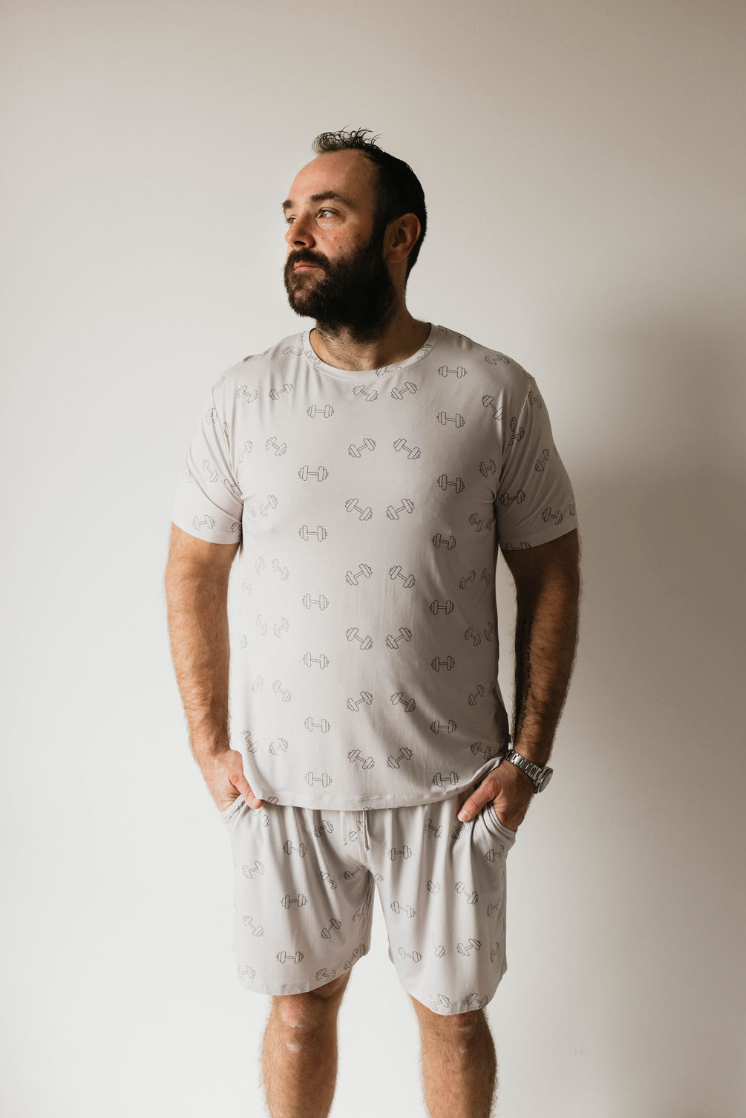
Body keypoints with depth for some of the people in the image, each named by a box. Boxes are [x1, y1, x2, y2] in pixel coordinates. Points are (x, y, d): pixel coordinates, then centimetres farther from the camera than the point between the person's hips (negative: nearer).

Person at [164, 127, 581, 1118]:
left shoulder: (495, 393, -7)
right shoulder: (241, 397, -3)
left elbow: (551, 573, -1)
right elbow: (194, 571, 4)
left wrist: (530, 756, -4)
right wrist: (210, 748, 0)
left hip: (450, 786, -1)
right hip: (283, 781, 1)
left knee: (453, 1012, 18)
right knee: (300, 1001, 19)